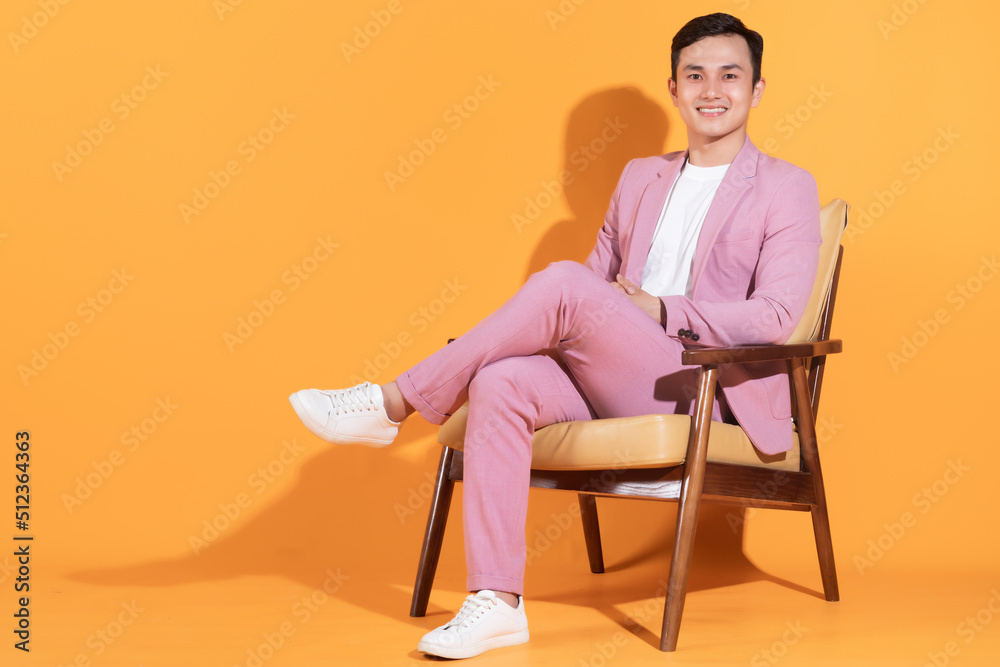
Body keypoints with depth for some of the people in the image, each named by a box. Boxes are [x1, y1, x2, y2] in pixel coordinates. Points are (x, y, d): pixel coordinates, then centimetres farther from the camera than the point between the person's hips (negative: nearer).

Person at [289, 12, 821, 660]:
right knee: (500, 383, -27)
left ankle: (394, 404, -18)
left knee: (563, 283, -28)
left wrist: (659, 309, -15)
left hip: (708, 388, -5)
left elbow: (775, 317, -8)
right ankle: (497, 602, -29)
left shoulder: (787, 188, 4)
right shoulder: (642, 177, 22)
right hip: (616, 383, 5)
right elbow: (602, 275, 24)